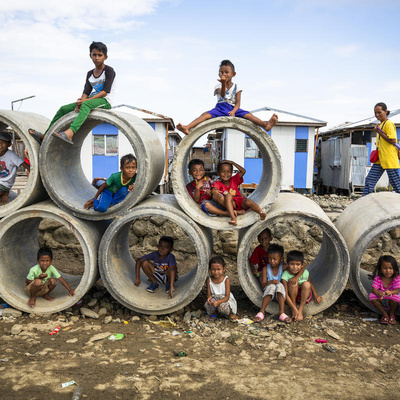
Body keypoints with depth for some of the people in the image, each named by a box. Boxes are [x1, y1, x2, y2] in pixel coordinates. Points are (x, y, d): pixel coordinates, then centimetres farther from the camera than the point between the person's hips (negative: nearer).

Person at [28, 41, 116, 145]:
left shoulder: (109, 71, -3)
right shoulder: (90, 74, 17)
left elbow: (105, 92, -14)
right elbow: (86, 92, 6)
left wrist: (86, 100, -21)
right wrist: (79, 103, -16)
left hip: (105, 102, -8)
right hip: (90, 101, 8)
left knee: (86, 104, -39)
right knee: (63, 109, -1)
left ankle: (69, 133, -60)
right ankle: (44, 136, 1)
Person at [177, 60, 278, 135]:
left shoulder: (236, 87, 9)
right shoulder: (218, 86, 8)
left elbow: (237, 103, -1)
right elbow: (222, 95, -16)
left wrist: (233, 111, -23)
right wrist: (223, 84, -36)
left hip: (233, 109, 0)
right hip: (220, 108, 0)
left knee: (247, 114, -28)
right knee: (206, 114, -29)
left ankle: (265, 124, -47)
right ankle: (188, 127, -47)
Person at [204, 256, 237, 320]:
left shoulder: (226, 280, -17)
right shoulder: (209, 280, -7)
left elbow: (227, 297, -18)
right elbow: (209, 294, -4)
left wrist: (218, 302, -37)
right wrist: (209, 298, -30)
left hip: (225, 300, -3)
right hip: (214, 298, 3)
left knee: (222, 307, -35)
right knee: (208, 305, -30)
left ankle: (230, 313, 1)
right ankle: (213, 312, 7)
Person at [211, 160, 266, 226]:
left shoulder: (234, 180, 15)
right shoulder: (218, 183, 6)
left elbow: (243, 171, 5)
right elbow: (214, 189, -17)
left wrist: (232, 163, 5)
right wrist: (215, 192, -42)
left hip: (240, 201, 2)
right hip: (230, 203, -2)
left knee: (248, 201, -30)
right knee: (228, 195, -34)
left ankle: (261, 212, -51)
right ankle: (233, 218, -51)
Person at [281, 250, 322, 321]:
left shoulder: (305, 273, -11)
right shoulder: (285, 275, -21)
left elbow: (310, 284, 11)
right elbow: (286, 294, -25)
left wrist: (316, 295, 3)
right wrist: (294, 309, -30)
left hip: (304, 297, 3)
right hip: (292, 297, -3)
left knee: (306, 284, -27)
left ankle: (301, 310, -22)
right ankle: (293, 308, -17)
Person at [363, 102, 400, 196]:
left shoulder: (388, 123, -10)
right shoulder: (380, 124, 18)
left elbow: (392, 140, -19)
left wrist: (379, 132, -14)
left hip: (390, 159, -9)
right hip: (380, 159, 9)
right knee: (369, 180, 3)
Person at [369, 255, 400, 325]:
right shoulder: (378, 278, -9)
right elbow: (374, 289, -18)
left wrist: (390, 292, -44)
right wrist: (378, 293, -43)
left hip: (391, 301, -1)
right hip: (381, 301, 2)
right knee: (372, 296, -27)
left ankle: (392, 314, -1)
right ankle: (384, 314, -5)